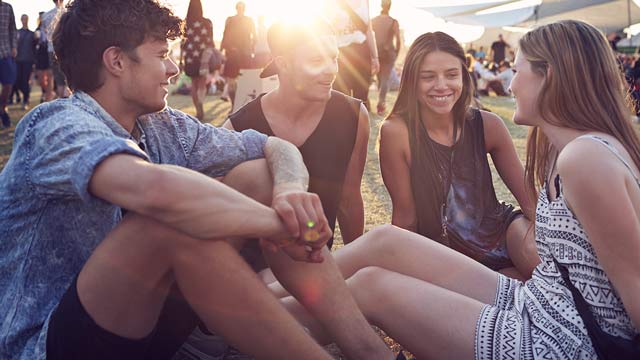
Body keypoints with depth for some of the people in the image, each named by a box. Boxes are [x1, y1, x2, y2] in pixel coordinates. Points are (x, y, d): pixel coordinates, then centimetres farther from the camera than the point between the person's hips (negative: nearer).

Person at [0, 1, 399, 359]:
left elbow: (279, 149, 3)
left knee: (258, 175, -7)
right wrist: (282, 223, -28)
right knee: (172, 220, -35)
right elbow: (156, 189, -40)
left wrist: (290, 191, -21)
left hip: (147, 318, 7)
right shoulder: (58, 126, -19)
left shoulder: (164, 129, 3)